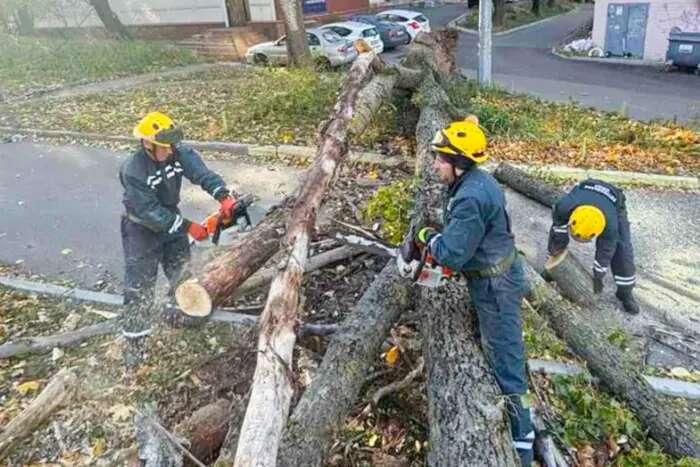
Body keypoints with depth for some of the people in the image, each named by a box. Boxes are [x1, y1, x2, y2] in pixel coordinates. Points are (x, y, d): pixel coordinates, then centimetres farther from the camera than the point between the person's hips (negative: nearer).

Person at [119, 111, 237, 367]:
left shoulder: (179, 152, -17)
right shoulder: (133, 171, -30)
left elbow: (202, 173, -30)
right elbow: (150, 213, -30)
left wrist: (224, 197, -47)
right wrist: (188, 227, -31)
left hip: (170, 218, 6)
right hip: (142, 229, -5)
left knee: (183, 272, 18)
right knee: (140, 287, -2)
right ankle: (134, 346, 10)